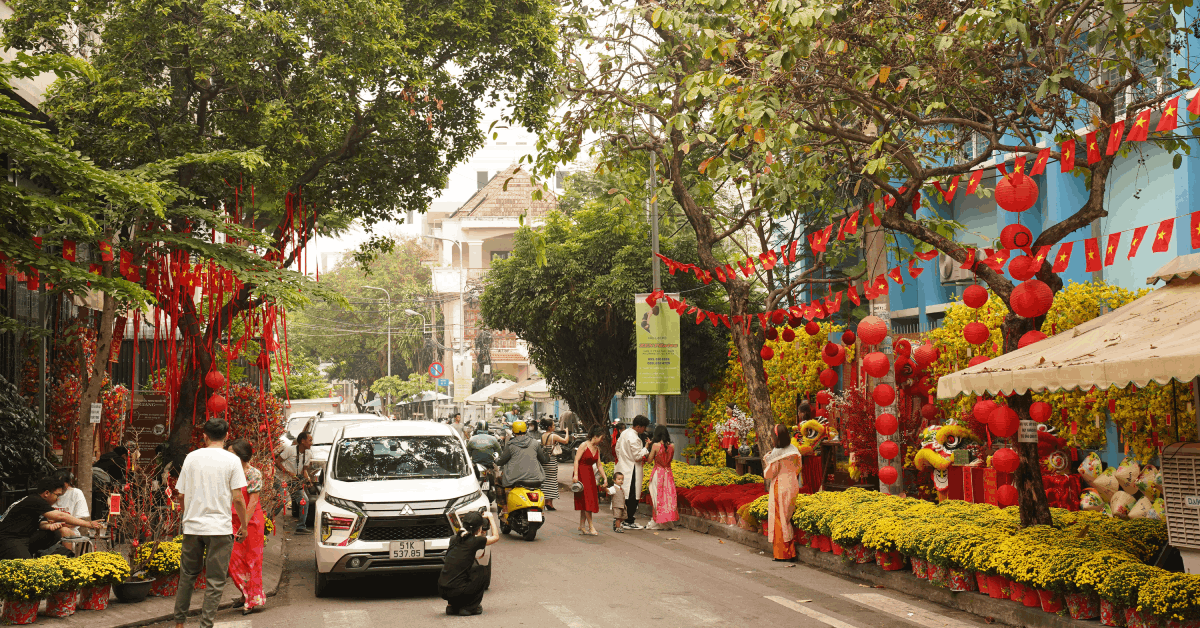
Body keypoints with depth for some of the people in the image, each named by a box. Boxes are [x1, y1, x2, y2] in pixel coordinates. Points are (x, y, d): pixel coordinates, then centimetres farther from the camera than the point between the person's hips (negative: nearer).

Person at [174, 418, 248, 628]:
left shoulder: (191, 458, 4)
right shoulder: (231, 460, -5)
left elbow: (183, 495, 8)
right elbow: (237, 497, -8)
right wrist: (244, 525, 3)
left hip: (192, 526, 3)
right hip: (220, 528, -3)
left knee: (187, 575, 17)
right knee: (216, 580, 3)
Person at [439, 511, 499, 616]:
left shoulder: (454, 539, 10)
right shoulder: (475, 541, -7)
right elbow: (496, 536, 12)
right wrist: (491, 518, 25)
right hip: (456, 591, -6)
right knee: (484, 571, 16)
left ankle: (452, 605, 24)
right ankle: (469, 607, 11)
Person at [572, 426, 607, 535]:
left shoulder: (597, 449, 12)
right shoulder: (584, 446, -10)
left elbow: (599, 465, 15)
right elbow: (576, 460, -13)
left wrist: (605, 477, 8)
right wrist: (575, 475, -22)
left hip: (590, 475, 7)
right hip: (581, 474, -7)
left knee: (588, 501, 7)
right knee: (587, 500, -11)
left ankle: (582, 526, 14)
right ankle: (591, 527, -11)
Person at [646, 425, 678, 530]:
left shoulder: (655, 445, -13)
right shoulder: (671, 446, -1)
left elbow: (650, 459, -6)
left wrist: (648, 445, 3)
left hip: (658, 473, -4)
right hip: (668, 473, 4)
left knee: (658, 498, 3)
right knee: (668, 496, 8)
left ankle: (657, 523, 7)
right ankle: (668, 522, 10)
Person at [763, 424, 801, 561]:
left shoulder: (776, 454, -18)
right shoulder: (794, 450, 2)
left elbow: (769, 474, -13)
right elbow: (797, 468, 12)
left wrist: (766, 462, 3)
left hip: (780, 487, -6)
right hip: (793, 485, 6)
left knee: (779, 519, 2)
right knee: (788, 518, 14)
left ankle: (782, 553, 4)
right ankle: (791, 552, 16)